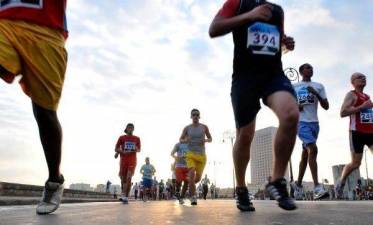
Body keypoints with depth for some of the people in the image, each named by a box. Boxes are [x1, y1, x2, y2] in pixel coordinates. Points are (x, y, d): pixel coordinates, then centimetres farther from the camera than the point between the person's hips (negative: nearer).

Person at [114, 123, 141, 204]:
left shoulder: (137, 139, 7)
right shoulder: (122, 138, 5)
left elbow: (139, 149, 13)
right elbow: (116, 149, 5)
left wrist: (136, 149, -11)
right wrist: (122, 152, -13)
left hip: (132, 160, -1)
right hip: (123, 159, 1)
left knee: (129, 178, -14)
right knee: (123, 178, 7)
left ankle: (126, 197, -13)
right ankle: (123, 194, 29)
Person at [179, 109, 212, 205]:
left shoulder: (204, 127, 3)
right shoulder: (187, 128, 2)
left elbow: (210, 139, 14)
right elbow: (180, 140, 12)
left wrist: (205, 140, -9)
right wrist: (185, 140, -11)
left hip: (202, 155, 2)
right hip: (191, 155, -2)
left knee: (197, 178, 9)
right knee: (192, 174, -24)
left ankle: (190, 184, 44)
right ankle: (193, 197, -18)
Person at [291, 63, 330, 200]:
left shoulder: (319, 87, 15)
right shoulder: (293, 87, 9)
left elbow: (326, 106, 8)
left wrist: (316, 93, -7)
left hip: (314, 123, 4)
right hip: (301, 122, -4)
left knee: (305, 154, 8)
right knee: (313, 149, -23)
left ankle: (298, 184, 22)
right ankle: (317, 188, -26)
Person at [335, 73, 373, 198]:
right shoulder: (351, 95, -3)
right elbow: (343, 113, -17)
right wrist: (362, 107, -19)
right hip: (357, 133, -7)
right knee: (355, 163, 0)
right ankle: (340, 184, 21)